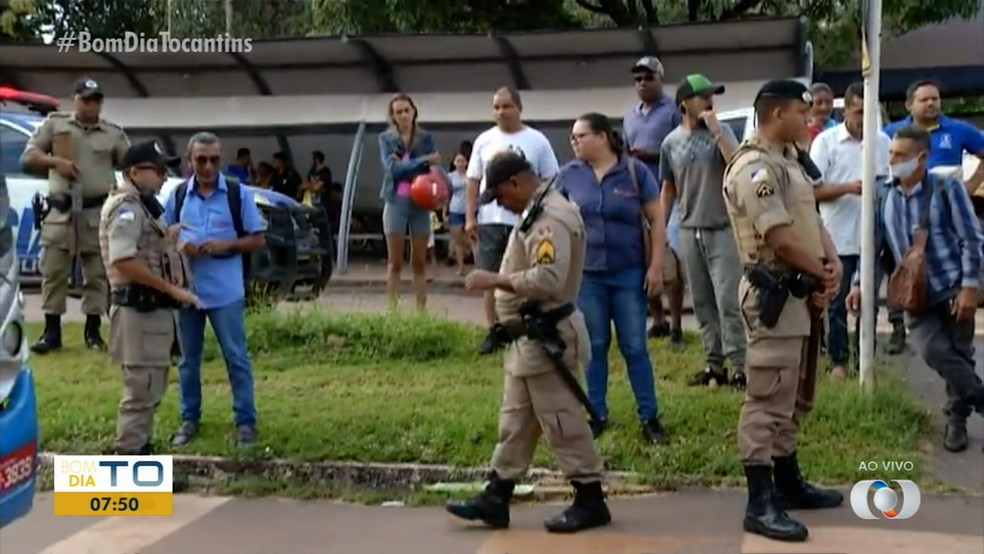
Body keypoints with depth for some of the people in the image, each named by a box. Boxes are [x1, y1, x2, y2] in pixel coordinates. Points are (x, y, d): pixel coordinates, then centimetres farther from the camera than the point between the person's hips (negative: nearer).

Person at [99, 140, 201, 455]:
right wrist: (173, 289, -23)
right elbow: (124, 261, -26)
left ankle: (140, 451, 27)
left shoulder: (142, 205, 18)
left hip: (153, 307, 11)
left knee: (150, 388, 17)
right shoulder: (126, 207, -14)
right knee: (141, 390, -6)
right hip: (139, 309, -11)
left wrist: (168, 240, 8)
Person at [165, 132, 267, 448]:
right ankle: (189, 419, 26)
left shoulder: (239, 194, -3)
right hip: (185, 289, 3)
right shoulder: (178, 195, 4)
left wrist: (226, 245, -17)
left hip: (226, 292, -3)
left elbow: (258, 240, -1)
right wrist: (178, 245, -10)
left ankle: (245, 422, 11)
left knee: (236, 357, 2)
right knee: (189, 359, 13)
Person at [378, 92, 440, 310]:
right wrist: (423, 161, -20)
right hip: (396, 202, -1)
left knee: (419, 262, 4)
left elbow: (434, 167, -2)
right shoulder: (386, 138, 4)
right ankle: (392, 309, 4)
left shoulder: (426, 138, 7)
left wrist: (404, 166, -18)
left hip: (420, 203, 1)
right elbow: (392, 169, -10)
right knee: (394, 262, 2)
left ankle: (421, 309, 6)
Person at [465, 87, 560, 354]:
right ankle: (493, 332, 15)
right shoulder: (484, 140, 7)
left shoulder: (536, 141, 0)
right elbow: (473, 181, 9)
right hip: (490, 221, 2)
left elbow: (551, 182, 1)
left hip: (526, 221, -2)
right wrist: (470, 217, 1)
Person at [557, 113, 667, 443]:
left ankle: (649, 416, 12)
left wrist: (656, 266, -6)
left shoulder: (635, 171, -3)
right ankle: (597, 415, 21)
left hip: (629, 273, -2)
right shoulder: (569, 175, 2)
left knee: (634, 347, 3)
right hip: (586, 274, 2)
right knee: (594, 347, 10)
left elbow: (656, 220, -1)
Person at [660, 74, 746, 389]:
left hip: (723, 229, -4)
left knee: (727, 301, -9)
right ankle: (714, 364, 19)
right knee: (702, 304, 9)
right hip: (689, 231, 4)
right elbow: (668, 188, 14)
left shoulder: (722, 132, -1)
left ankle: (739, 368, -5)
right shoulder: (671, 142, 8)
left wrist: (716, 130, -17)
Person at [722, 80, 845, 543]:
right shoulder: (754, 168, -17)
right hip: (776, 293, -11)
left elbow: (813, 220, 16)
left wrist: (833, 266, -2)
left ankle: (787, 482, 30)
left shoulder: (790, 161, 16)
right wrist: (823, 274, -8)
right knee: (768, 399, -7)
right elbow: (781, 238, -21)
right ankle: (760, 503, -3)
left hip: (806, 291, 11)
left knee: (795, 397, 18)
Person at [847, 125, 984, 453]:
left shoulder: (946, 188, -6)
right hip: (917, 295, 3)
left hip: (953, 290, -3)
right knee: (933, 351, -16)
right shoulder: (887, 199, 7)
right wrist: (859, 283, 7)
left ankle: (957, 417, 24)